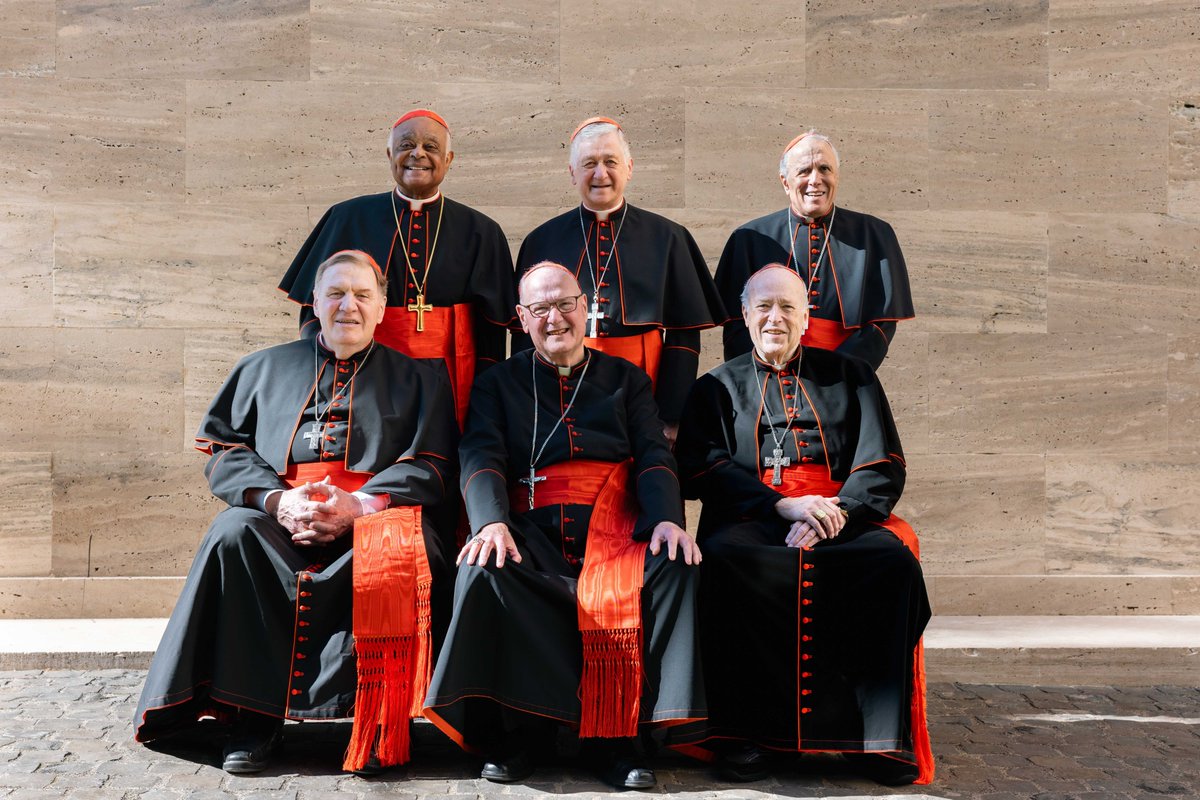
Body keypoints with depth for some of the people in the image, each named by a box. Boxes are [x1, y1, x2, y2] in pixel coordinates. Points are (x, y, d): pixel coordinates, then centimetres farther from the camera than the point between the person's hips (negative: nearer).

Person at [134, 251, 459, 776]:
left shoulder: (416, 377, 18)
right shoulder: (266, 368, 23)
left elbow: (430, 466, 6)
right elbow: (224, 449, 12)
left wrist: (361, 504, -12)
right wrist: (278, 500, -9)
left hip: (374, 516, -1)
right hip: (280, 520, 2)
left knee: (398, 546, -36)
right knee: (234, 532, -32)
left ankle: (377, 715, -29)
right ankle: (254, 712, -27)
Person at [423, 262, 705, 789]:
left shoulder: (626, 379, 21)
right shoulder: (498, 383, 19)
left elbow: (654, 457, 9)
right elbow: (481, 458, 3)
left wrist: (668, 519, -13)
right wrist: (491, 522, -19)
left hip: (614, 527, 1)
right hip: (531, 528, 0)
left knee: (675, 566, -31)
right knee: (483, 569, -32)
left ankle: (616, 732, -21)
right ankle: (518, 727, -18)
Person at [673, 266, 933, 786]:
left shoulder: (848, 378, 21)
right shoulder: (718, 387, 19)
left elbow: (882, 466, 9)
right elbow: (704, 470, 3)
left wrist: (834, 515, -11)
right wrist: (783, 505, -12)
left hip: (840, 516, 1)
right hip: (752, 518, -1)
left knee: (895, 558, -31)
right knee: (725, 557, -35)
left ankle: (885, 733, -25)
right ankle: (741, 729, -28)